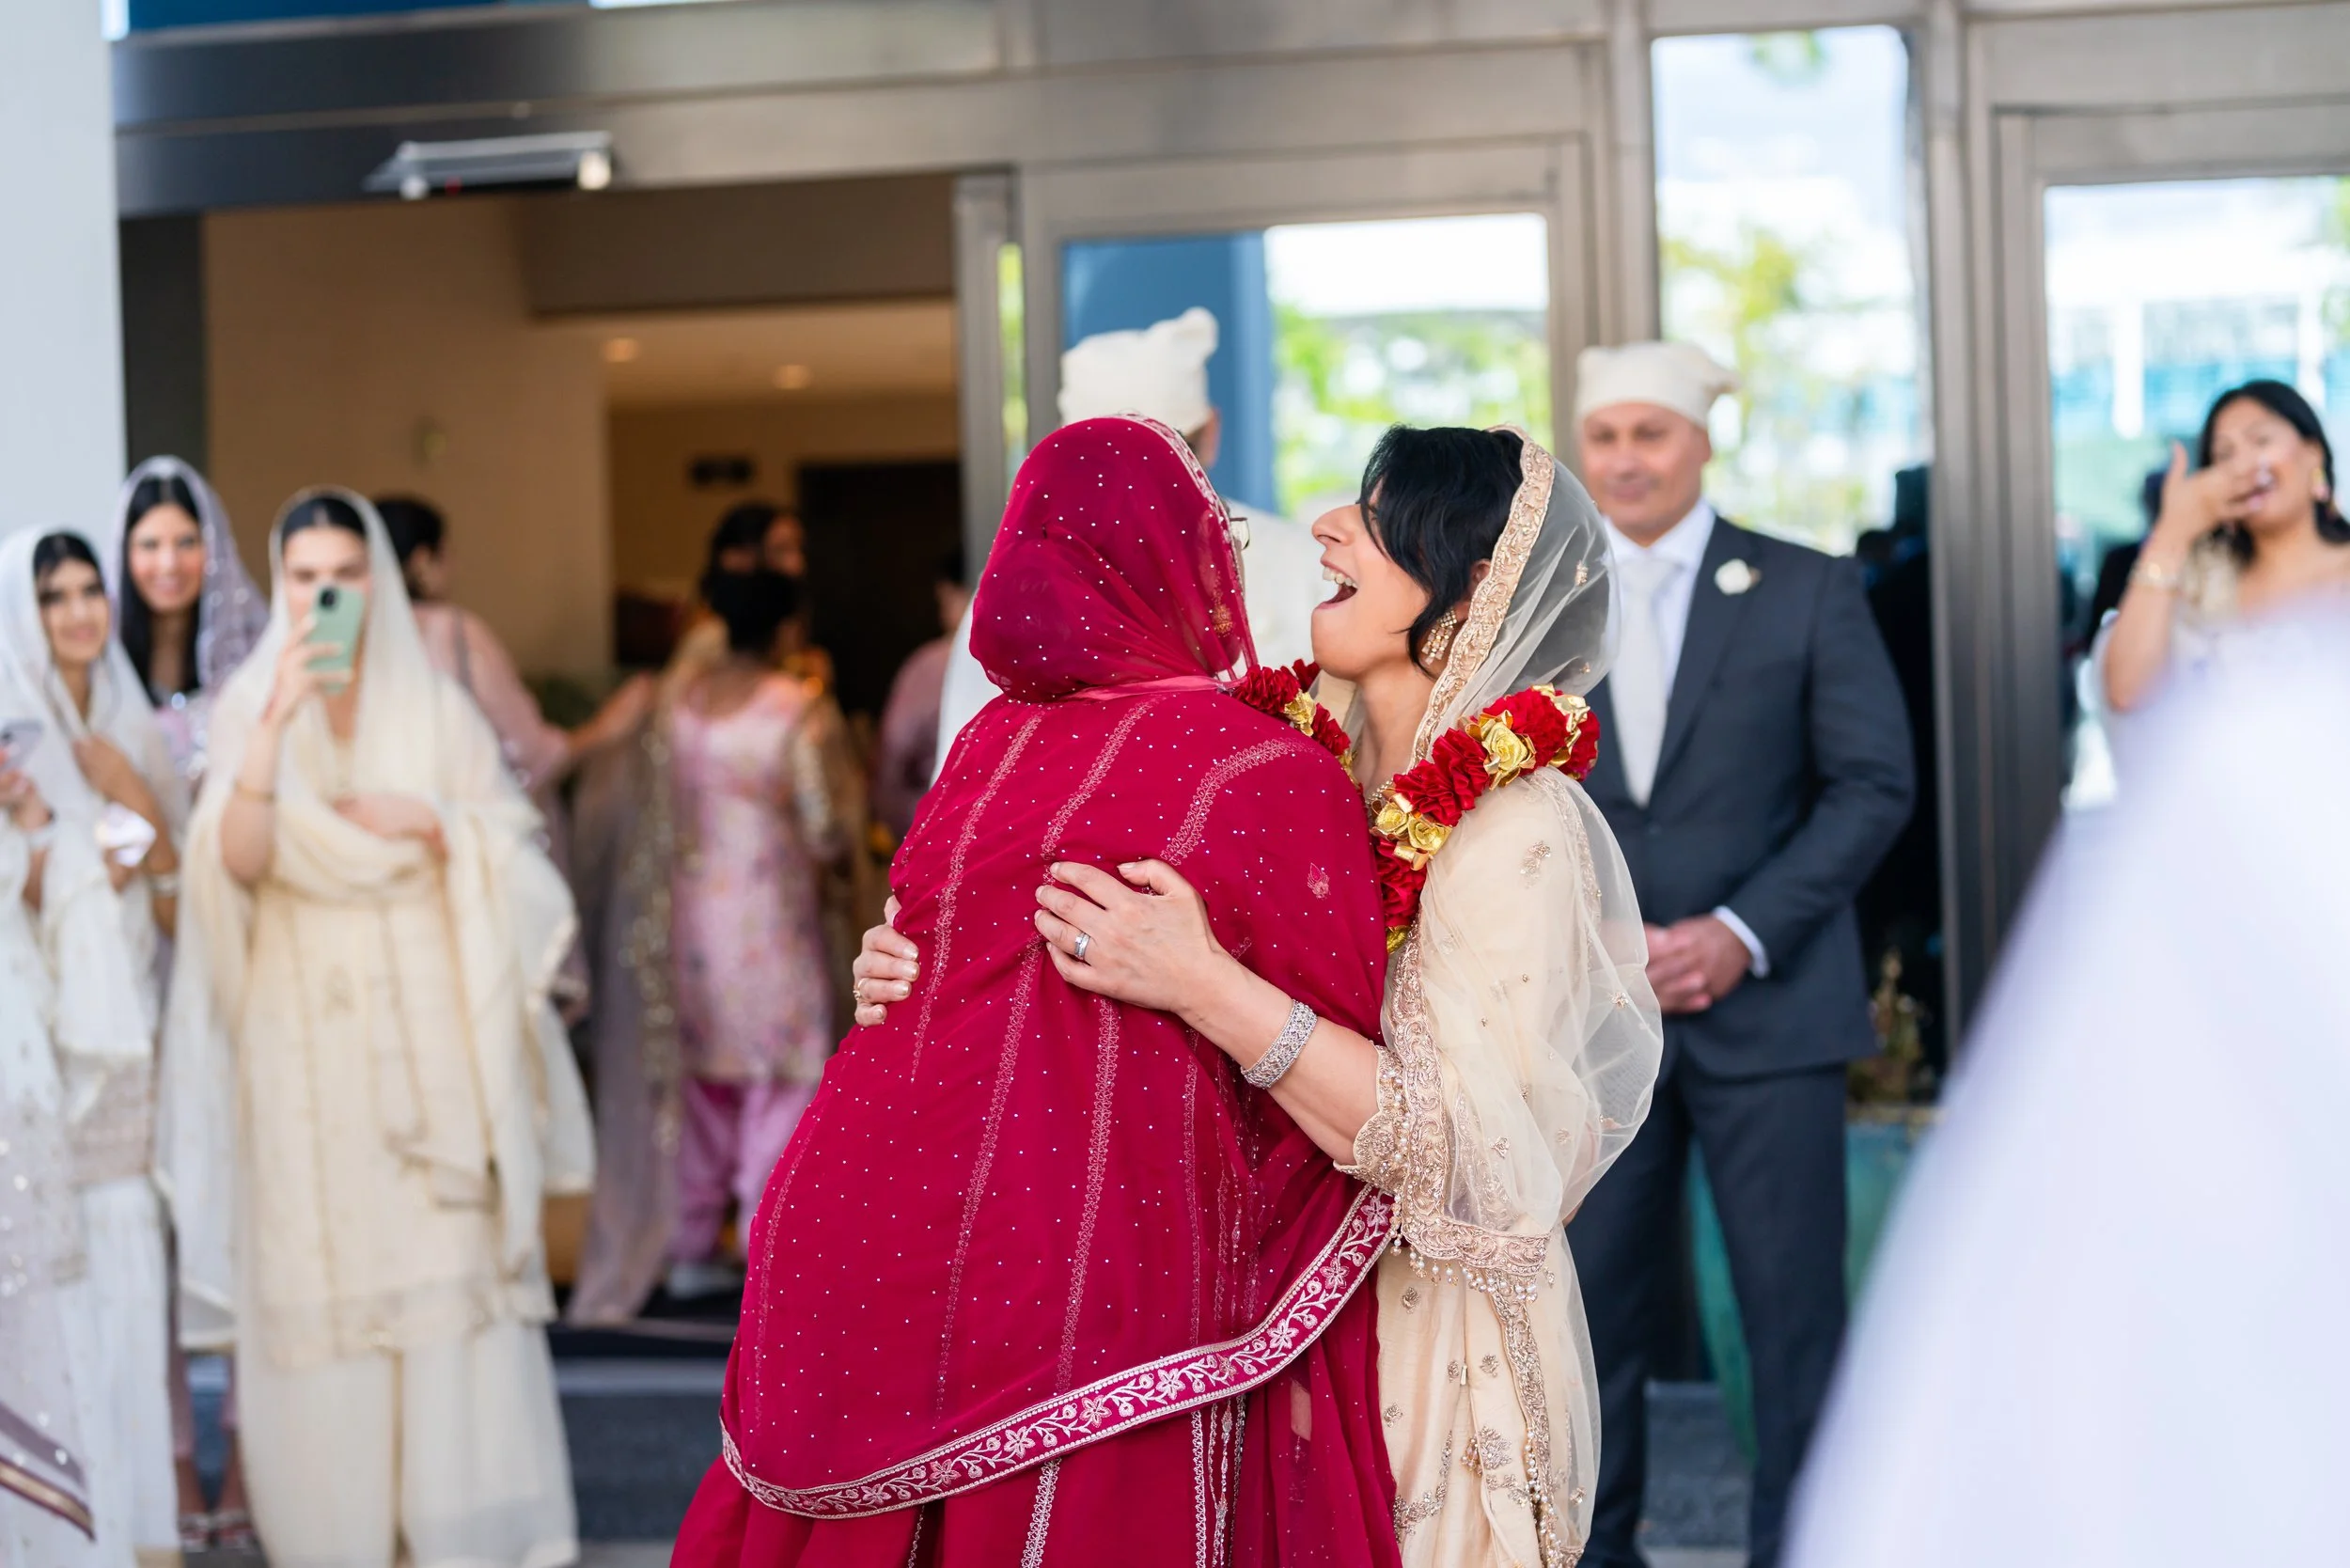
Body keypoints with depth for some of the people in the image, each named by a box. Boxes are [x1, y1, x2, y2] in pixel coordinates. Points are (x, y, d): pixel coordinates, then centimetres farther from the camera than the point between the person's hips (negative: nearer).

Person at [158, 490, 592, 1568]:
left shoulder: (436, 707, 7)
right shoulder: (251, 704, 2)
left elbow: (510, 852, 9)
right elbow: (239, 859, -13)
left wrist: (427, 822, -9)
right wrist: (273, 727, -25)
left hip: (431, 1025, 1)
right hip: (308, 1028, -1)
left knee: (452, 1265, -2)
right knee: (322, 1268, -1)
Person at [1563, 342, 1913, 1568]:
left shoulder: (1808, 592, 2)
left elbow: (1874, 784, -3)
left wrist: (1743, 934, -12)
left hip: (1768, 1004, -2)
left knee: (1794, 1309, 1)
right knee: (1592, 1306, 4)